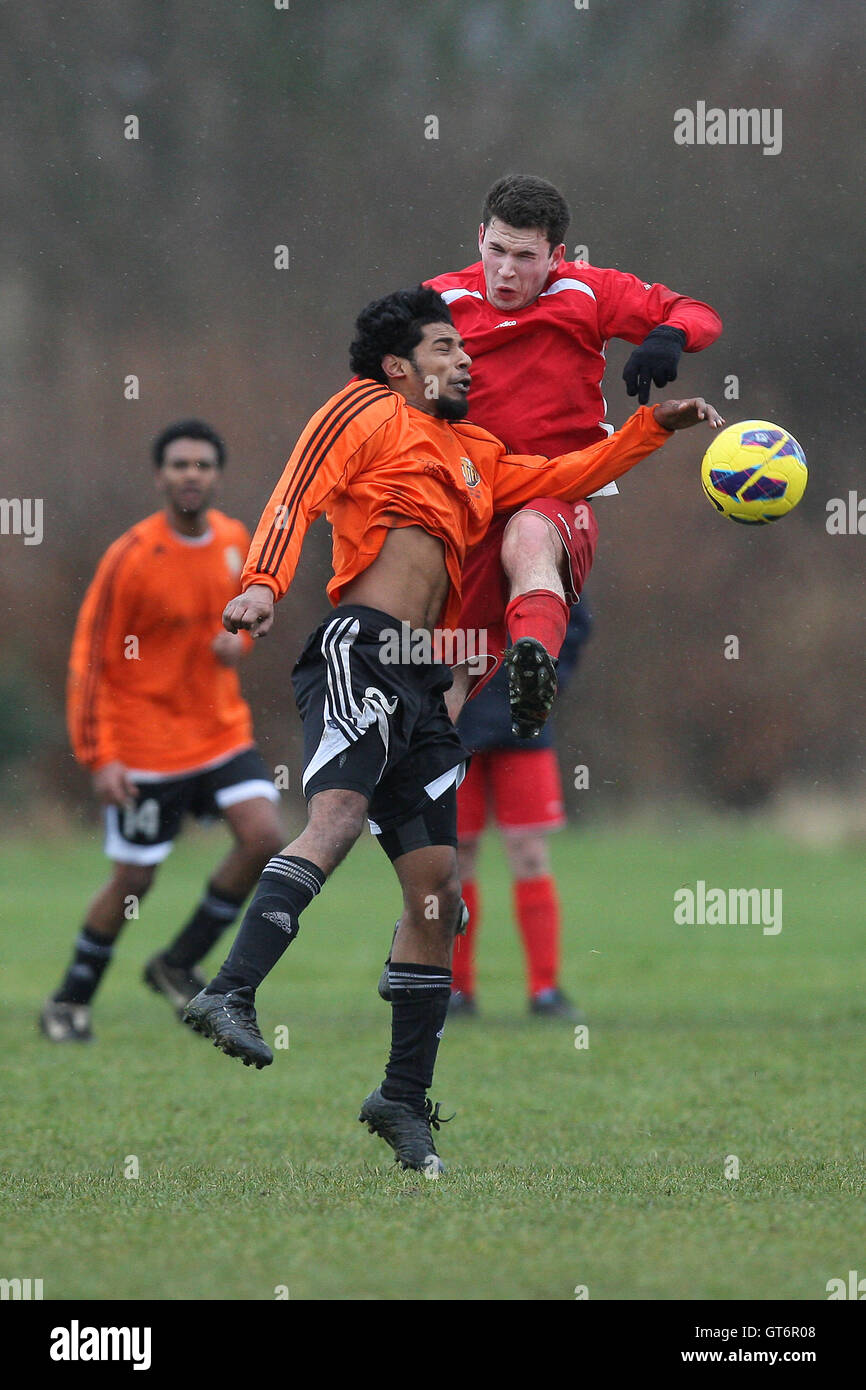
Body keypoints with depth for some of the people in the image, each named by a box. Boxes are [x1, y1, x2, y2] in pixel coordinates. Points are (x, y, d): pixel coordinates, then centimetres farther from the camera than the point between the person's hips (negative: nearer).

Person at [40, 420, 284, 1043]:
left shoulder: (237, 541, 1)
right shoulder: (131, 558, -16)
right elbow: (90, 659, -14)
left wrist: (238, 638, -3)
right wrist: (99, 756, -19)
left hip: (222, 729, 5)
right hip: (147, 745, -5)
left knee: (264, 837, -14)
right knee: (134, 879, 1)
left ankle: (178, 966, 4)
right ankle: (71, 1002, 20)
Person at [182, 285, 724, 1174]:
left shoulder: (474, 455, 30)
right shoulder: (366, 413, 8)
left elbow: (566, 477, 40)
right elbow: (297, 496, -5)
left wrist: (652, 426, 31)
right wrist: (262, 583, -21)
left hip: (421, 679, 8)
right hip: (357, 647, -8)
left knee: (436, 883, 4)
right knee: (339, 814, -31)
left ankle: (404, 1098, 10)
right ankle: (229, 995, -44)